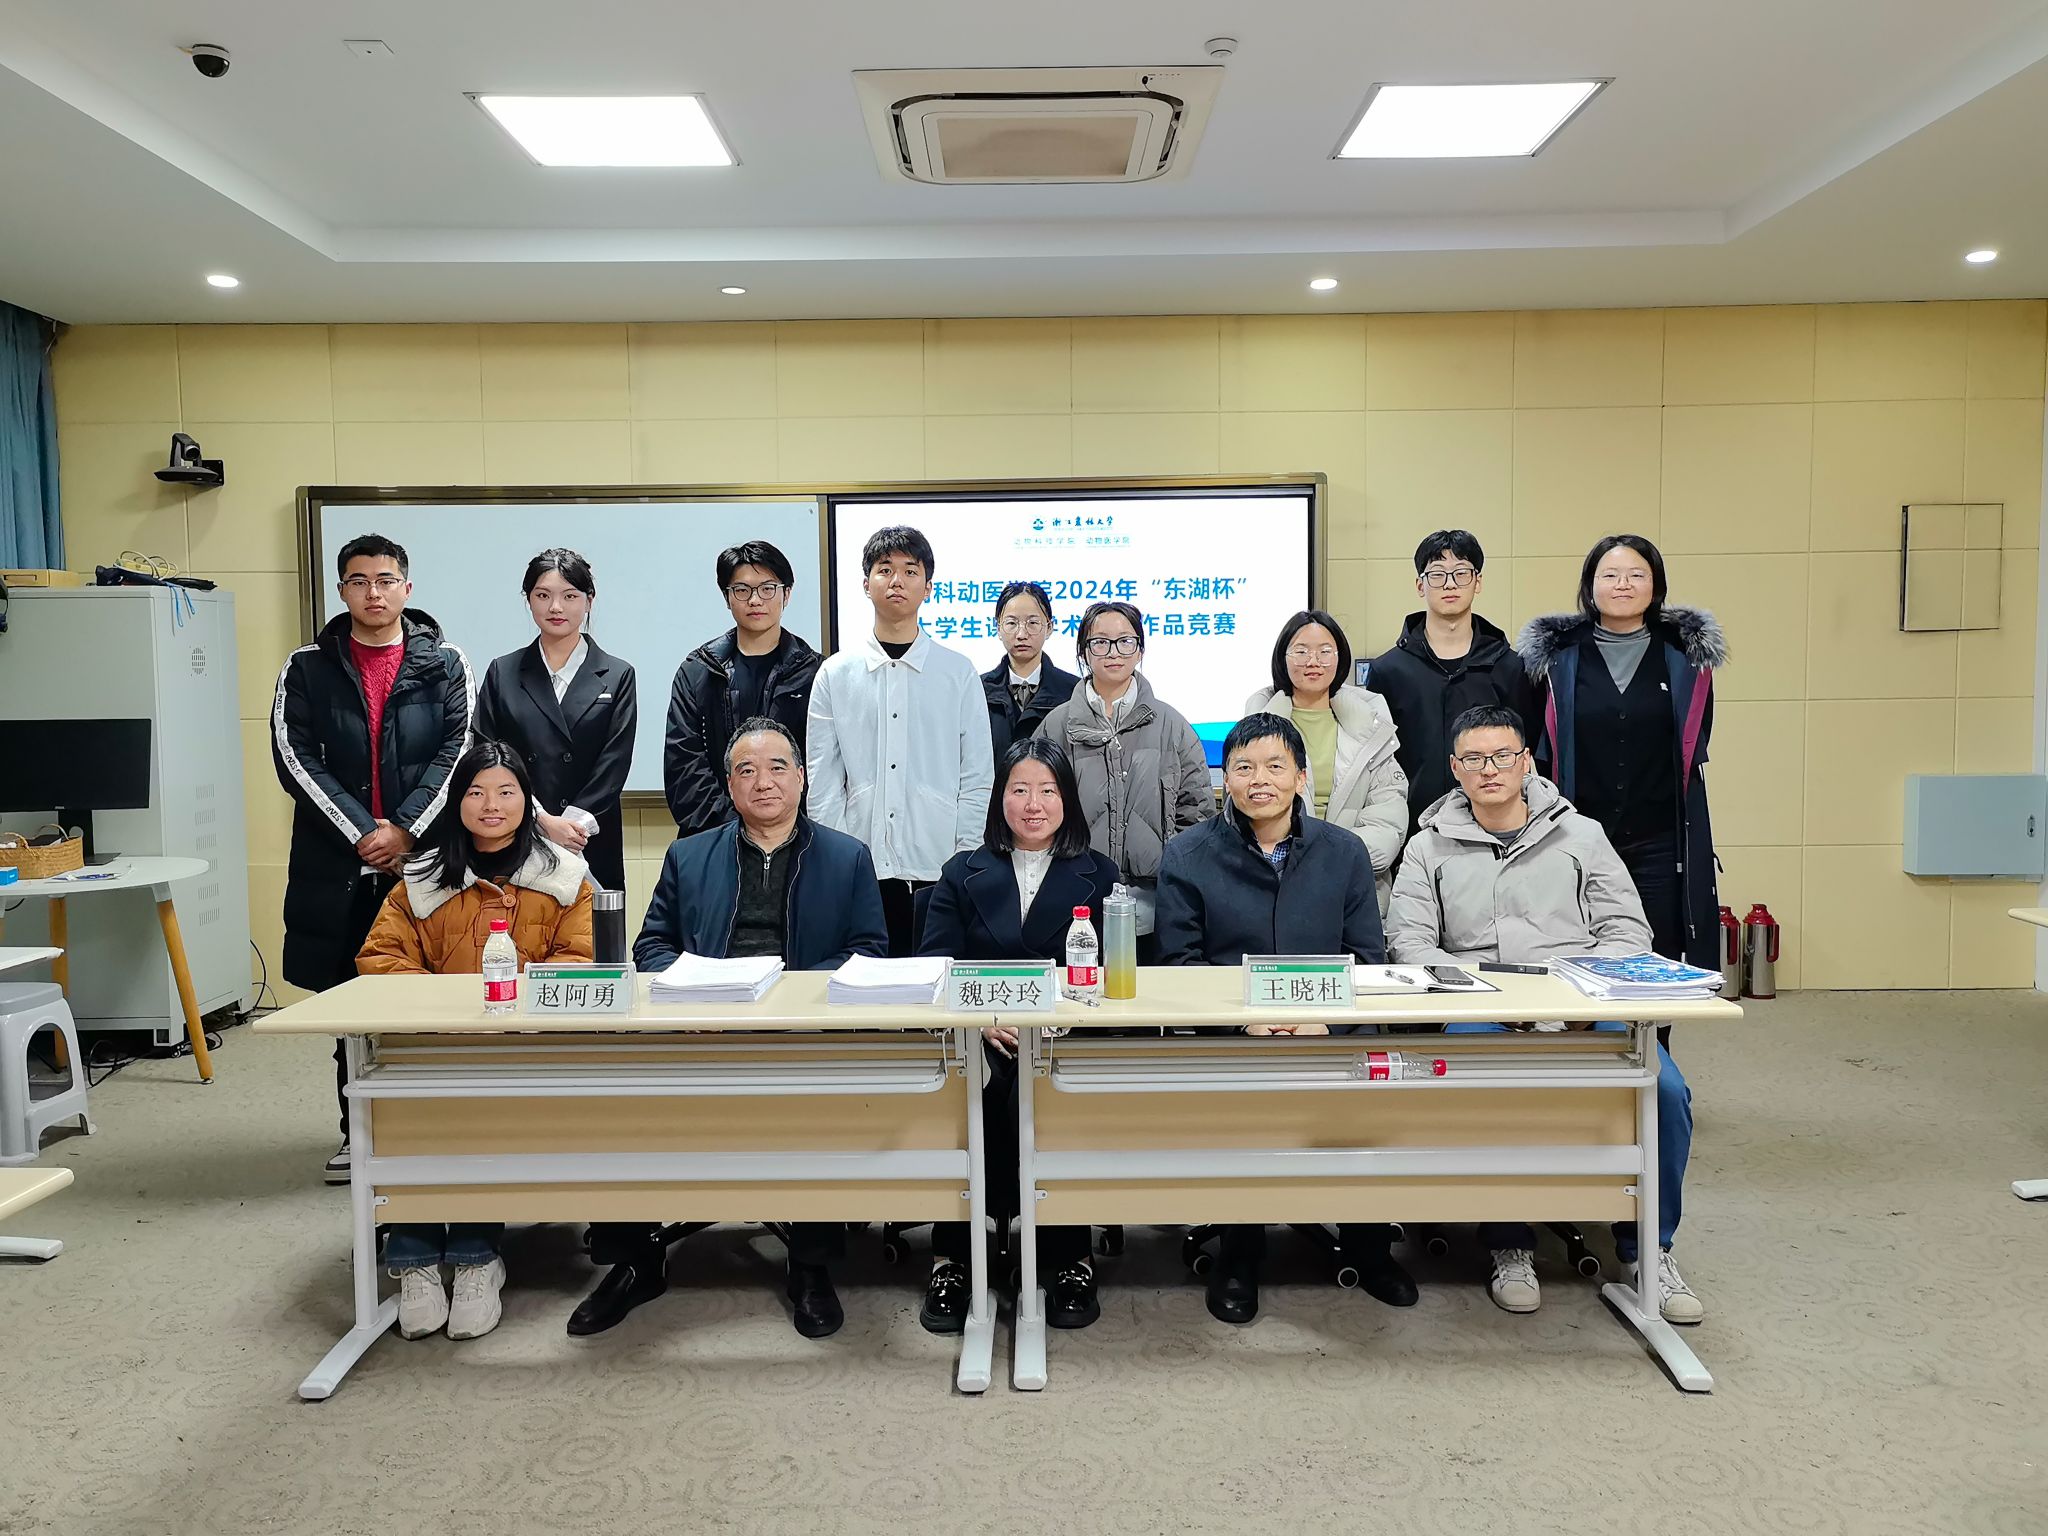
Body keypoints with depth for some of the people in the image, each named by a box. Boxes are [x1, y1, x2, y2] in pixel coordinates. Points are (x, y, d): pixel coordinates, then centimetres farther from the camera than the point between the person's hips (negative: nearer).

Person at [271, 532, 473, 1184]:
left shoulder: (445, 664, 6)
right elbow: (295, 758, -1)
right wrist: (363, 833, -9)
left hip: (423, 855, -1)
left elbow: (459, 751, -2)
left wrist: (405, 829, -11)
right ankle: (357, 1132, 19)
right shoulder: (307, 667, 8)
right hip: (338, 863, 1)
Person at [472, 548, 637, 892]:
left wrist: (571, 824, -12)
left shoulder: (617, 676, 7)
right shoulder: (502, 673, 10)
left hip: (592, 843, -1)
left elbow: (613, 764, -1)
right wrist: (543, 820, -10)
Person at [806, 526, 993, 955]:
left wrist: (966, 864, -2)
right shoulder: (836, 674, 6)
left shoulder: (959, 673, 4)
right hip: (858, 872, 1)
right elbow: (823, 782, 5)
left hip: (938, 871, 0)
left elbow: (977, 776, 4)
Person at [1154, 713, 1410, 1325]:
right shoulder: (1187, 856, 5)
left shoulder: (1344, 852, 11)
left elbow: (1367, 956, 7)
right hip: (1224, 1032, -2)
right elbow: (1180, 961, 0)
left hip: (1328, 1028, 2)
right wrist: (1243, 1015, -17)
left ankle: (1367, 1243, 2)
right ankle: (1239, 1251, -4)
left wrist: (1324, 1014, -12)